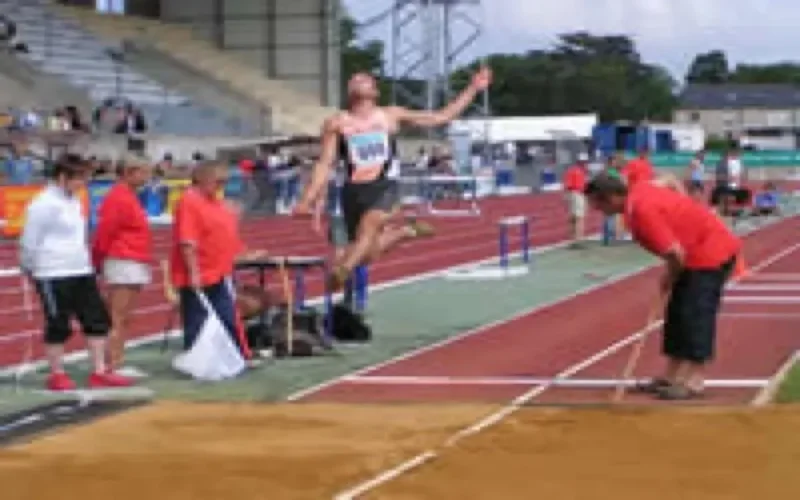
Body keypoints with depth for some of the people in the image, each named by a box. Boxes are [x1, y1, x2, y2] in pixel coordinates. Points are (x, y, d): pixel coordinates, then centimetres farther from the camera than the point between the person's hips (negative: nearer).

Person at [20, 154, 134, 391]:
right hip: (54, 275, -8)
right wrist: (29, 269, -2)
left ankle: (99, 372, 11)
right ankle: (57, 375, 11)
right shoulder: (44, 204, -14)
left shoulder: (74, 201, 12)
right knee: (58, 325, 0)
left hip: (82, 272, 8)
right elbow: (29, 241, -10)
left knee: (98, 319, 6)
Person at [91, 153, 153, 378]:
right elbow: (104, 232, -15)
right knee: (118, 319, -9)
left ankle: (118, 365, 15)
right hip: (123, 264, -10)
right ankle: (112, 366, -9)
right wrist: (98, 261, -9)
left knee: (124, 319, 11)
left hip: (136, 265, 10)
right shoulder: (118, 198, -14)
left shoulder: (129, 197, 16)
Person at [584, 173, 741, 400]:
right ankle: (671, 376, 17)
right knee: (678, 312, 12)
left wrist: (670, 278, -7)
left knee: (696, 314, -10)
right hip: (700, 251, 10)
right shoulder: (638, 192, 2)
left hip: (710, 252, -10)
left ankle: (694, 381, -6)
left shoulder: (641, 211, -27)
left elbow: (676, 254, -30)